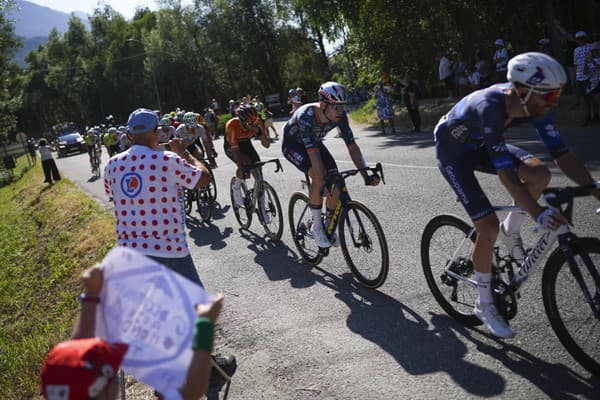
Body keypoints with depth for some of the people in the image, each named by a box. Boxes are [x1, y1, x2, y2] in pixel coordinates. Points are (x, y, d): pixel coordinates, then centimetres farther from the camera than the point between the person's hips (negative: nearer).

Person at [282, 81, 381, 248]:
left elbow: (352, 146, -22)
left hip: (314, 141, 5)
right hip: (292, 143, -5)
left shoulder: (340, 115, -24)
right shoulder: (306, 115, -39)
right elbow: (313, 152, -44)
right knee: (318, 177, -30)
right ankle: (316, 226, -13)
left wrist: (366, 175, -31)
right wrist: (324, 179, -51)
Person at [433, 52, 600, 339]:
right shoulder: (489, 109, -39)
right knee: (488, 227, -15)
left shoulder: (533, 104, -19)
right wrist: (538, 214, -52)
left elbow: (562, 154, -17)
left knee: (539, 174, -18)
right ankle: (484, 305, 6)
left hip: (479, 145, 6)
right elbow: (505, 173, -44)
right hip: (453, 152, -6)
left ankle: (511, 232, 9)